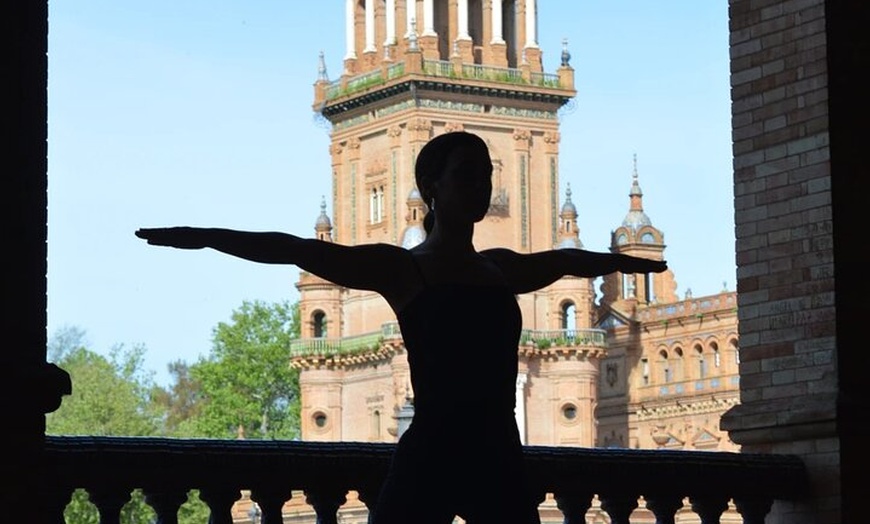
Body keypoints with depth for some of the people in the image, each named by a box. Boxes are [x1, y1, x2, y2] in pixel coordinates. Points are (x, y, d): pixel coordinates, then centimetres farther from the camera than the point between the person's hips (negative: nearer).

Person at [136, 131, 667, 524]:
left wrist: (637, 261, 51)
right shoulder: (403, 268, 0)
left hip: (499, 460, 6)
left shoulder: (503, 268, 16)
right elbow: (298, 250, -9)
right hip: (429, 458, -6)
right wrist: (203, 237, -18)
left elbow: (570, 260, 36)